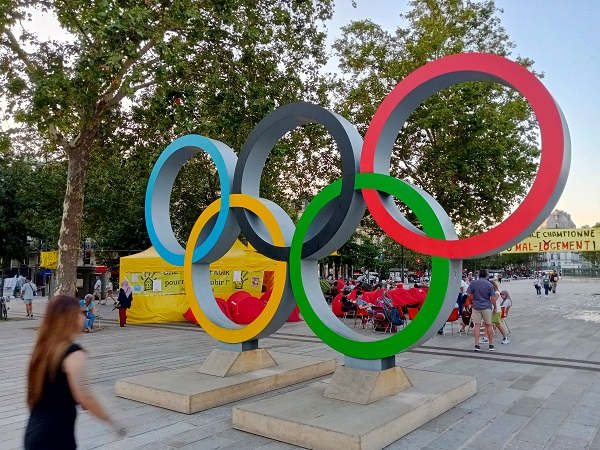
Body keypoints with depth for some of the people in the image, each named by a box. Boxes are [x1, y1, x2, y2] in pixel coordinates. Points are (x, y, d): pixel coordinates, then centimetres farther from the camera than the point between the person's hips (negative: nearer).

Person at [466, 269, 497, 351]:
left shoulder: (473, 283, -2)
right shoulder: (489, 284, -5)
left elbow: (469, 295, -2)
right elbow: (493, 298, -6)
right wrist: (494, 307, 8)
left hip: (476, 307, 1)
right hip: (487, 307, 0)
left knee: (476, 325, 4)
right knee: (489, 325, 11)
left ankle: (477, 345, 0)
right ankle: (491, 345, 18)